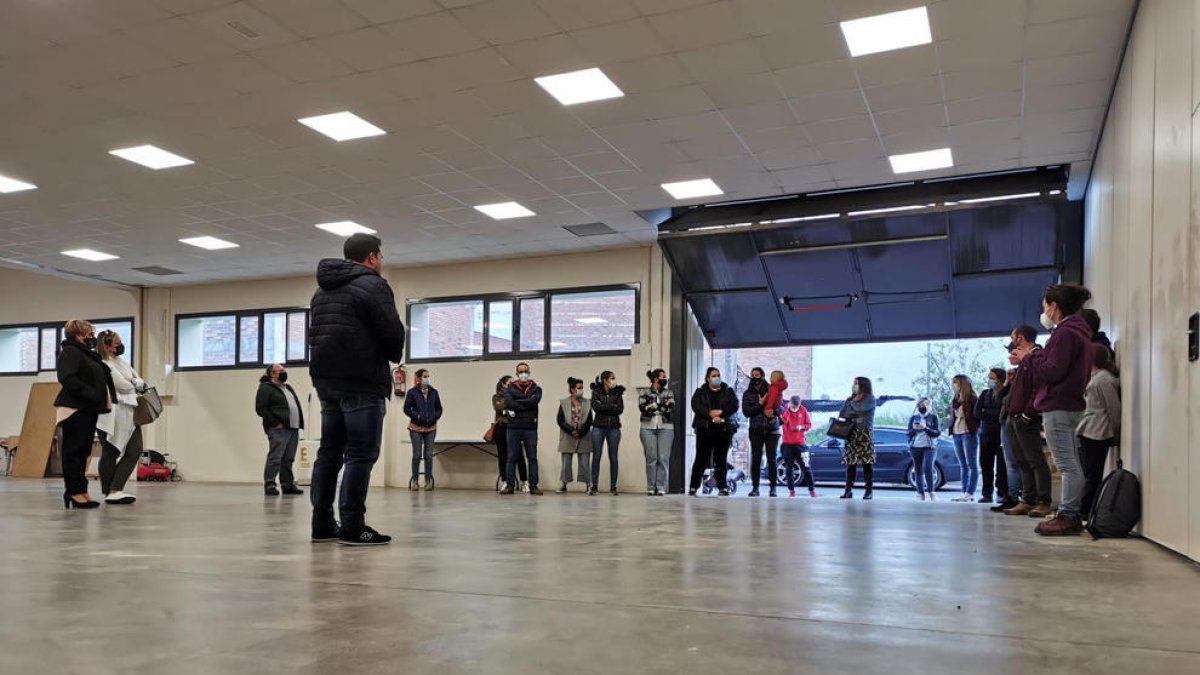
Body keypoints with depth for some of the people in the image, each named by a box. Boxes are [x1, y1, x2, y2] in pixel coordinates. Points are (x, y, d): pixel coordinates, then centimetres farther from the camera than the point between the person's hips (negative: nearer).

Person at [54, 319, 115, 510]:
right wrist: (91, 395, -22)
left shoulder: (87, 355, 22)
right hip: (75, 409, -9)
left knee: (83, 451, 10)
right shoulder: (70, 352, -7)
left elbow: (100, 380, 24)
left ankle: (79, 491, 14)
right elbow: (67, 378, -20)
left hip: (88, 410, 9)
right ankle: (75, 492, -3)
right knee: (73, 449, -5)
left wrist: (103, 402, 10)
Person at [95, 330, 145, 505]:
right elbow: (123, 385, -15)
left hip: (129, 414, 8)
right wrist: (136, 385, 5)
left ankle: (115, 491, 2)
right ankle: (110, 492, 10)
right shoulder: (103, 365, -10)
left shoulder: (122, 362, 17)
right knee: (111, 454, 1)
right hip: (113, 416, -8)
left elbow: (141, 382, 18)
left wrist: (134, 383, -4)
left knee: (135, 451, -1)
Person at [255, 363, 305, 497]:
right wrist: (275, 423, -15)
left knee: (288, 459, 9)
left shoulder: (288, 388, 23)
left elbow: (296, 406, 27)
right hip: (279, 430, -8)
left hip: (293, 429, 8)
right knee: (274, 458, -8)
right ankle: (269, 485, -5)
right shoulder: (266, 388, -2)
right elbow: (260, 408, -11)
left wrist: (299, 424, 13)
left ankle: (288, 485, 13)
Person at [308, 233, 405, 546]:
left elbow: (317, 334, 20)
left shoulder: (322, 290, 19)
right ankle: (352, 527, -7)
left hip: (326, 380, 8)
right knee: (360, 454, -6)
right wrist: (394, 356, 5)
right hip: (363, 382, -8)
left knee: (329, 452, 11)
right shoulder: (373, 286, -7)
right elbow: (394, 333, -14)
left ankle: (322, 524, 14)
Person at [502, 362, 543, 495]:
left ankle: (533, 485, 5)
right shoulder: (510, 388, 11)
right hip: (514, 427, 0)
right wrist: (526, 404, -9)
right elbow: (508, 403, -8)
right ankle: (509, 485, 5)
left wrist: (517, 405, -8)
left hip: (530, 427, 0)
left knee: (532, 457, 2)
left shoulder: (536, 388, 11)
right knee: (511, 457, 1)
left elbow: (534, 401, -10)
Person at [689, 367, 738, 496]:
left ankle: (722, 487, 8)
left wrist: (720, 412, -15)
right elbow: (696, 406, -6)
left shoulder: (728, 391, 13)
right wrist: (711, 416, -17)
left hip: (724, 429, 1)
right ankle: (693, 486, 1)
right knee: (701, 458, -3)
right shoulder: (700, 391, 10)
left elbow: (734, 406, -1)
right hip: (704, 429, -1)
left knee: (721, 459, 2)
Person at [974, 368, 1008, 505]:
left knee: (1002, 465, -5)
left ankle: (1002, 494, -1)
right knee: (985, 464, 2)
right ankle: (987, 494, 5)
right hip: (986, 433, 5)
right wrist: (995, 415, -7)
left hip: (1001, 433, -5)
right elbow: (977, 413, 5)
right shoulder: (985, 394, 16)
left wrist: (986, 413, -6)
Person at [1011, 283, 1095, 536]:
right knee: (1072, 464, 13)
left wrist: (1028, 359, -7)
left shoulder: (1065, 333, -14)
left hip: (1058, 406, -11)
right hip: (1072, 405, 11)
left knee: (1067, 465, -8)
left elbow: (1053, 371, -19)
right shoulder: (1078, 332, 18)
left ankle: (1067, 517, -6)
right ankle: (1072, 515, 19)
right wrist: (1033, 356, 9)